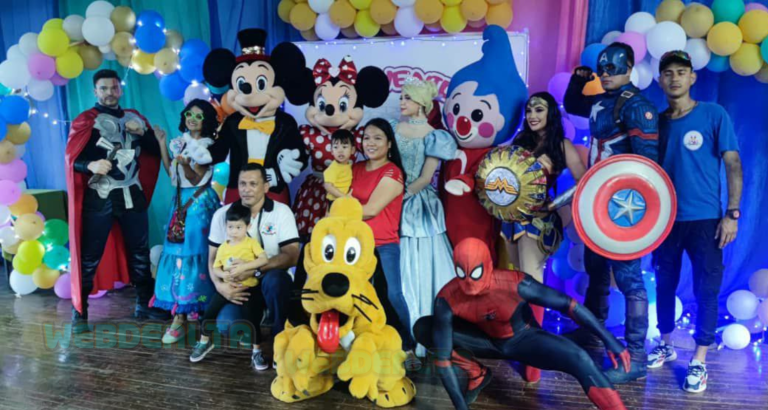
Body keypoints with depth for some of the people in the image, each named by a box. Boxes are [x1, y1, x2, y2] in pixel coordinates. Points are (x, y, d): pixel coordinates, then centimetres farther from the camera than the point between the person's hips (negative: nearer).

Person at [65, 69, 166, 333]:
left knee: (140, 251, 11)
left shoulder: (134, 117, 13)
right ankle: (79, 312, 10)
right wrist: (92, 165, -32)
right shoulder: (85, 121, -2)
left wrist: (142, 132, -6)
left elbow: (156, 150, 11)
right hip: (100, 197, -4)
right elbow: (72, 159, -12)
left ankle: (143, 305, 24)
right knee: (90, 256, -3)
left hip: (132, 194, 5)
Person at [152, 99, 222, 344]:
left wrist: (186, 164, -31)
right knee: (177, 251, 2)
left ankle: (180, 317, -4)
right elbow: (172, 174, 12)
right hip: (181, 200, 7)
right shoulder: (178, 143, 13)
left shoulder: (207, 147, -6)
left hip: (199, 202, -7)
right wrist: (162, 145, 9)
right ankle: (189, 306, 9)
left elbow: (196, 179, -11)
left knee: (193, 252, -7)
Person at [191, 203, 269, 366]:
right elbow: (215, 269, 8)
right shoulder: (223, 247, 5)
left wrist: (243, 267, -26)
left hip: (248, 288, -3)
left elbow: (263, 259, -19)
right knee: (209, 311, -1)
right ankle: (204, 342, 24)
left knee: (252, 318, -10)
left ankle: (257, 352, 8)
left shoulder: (252, 243, -5)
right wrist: (223, 275, -14)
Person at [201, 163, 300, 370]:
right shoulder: (222, 214, 1)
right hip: (238, 285, 2)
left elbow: (291, 256, -15)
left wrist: (254, 268, -26)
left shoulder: (281, 212, -7)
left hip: (270, 278, -2)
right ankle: (255, 342, 11)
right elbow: (213, 258, 3)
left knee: (276, 279, -37)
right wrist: (220, 284, -18)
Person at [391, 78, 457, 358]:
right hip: (394, 205, 3)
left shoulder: (432, 136, -5)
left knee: (421, 269, 3)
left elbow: (425, 178, -9)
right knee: (397, 270, 7)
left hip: (419, 206, -3)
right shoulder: (394, 129, 6)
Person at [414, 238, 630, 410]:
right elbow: (442, 357, -25)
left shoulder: (516, 284, -34)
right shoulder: (447, 299, -29)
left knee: (579, 359, -30)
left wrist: (608, 339, -22)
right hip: (487, 341, 3)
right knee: (423, 328, -17)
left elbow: (568, 304, -24)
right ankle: (476, 375, 2)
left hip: (524, 338, -2)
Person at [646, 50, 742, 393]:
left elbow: (733, 165, -5)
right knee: (664, 284, 11)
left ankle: (699, 361, 13)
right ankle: (666, 345, 28)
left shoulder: (714, 114, -3)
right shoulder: (657, 121, 7)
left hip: (705, 219, -3)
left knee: (706, 289, 1)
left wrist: (732, 213, -12)